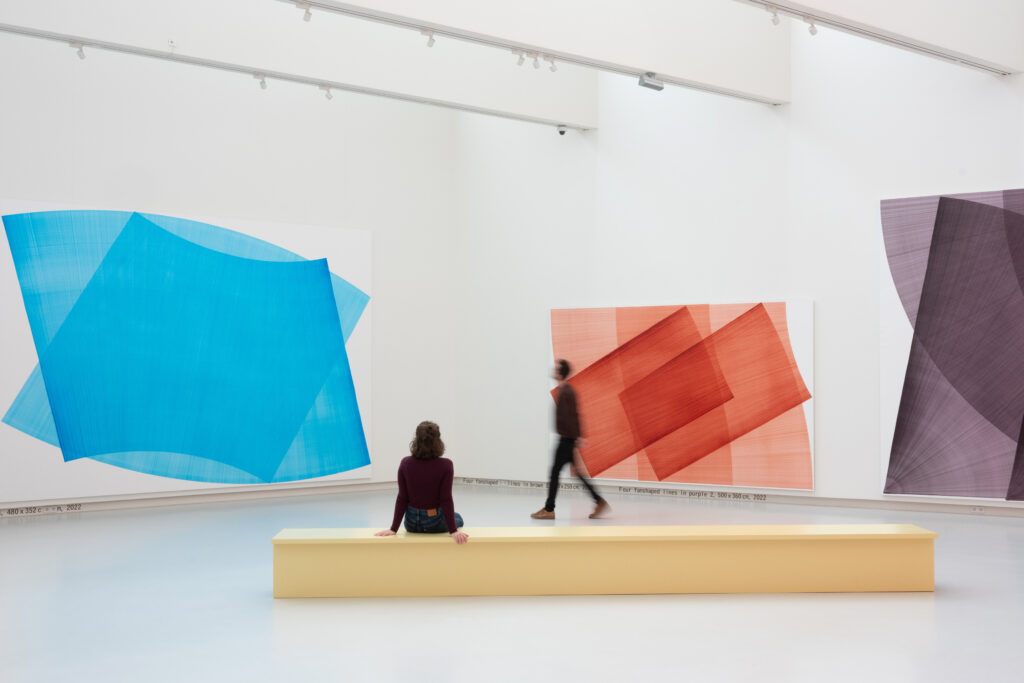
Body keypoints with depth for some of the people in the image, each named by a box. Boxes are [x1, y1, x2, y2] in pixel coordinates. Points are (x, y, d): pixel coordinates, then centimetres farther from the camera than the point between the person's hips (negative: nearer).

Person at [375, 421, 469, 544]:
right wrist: (453, 531, -17)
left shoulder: (405, 463, -11)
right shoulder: (445, 465, -19)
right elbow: (446, 499, -20)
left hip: (412, 524, 3)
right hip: (436, 523, -3)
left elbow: (402, 498, -9)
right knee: (457, 518, 33)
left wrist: (394, 529, -4)